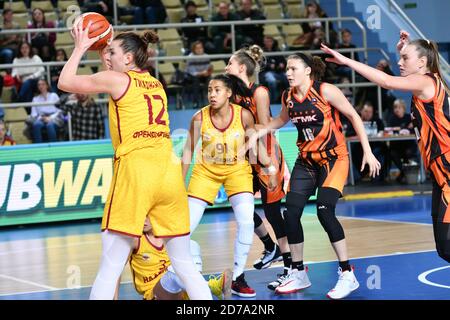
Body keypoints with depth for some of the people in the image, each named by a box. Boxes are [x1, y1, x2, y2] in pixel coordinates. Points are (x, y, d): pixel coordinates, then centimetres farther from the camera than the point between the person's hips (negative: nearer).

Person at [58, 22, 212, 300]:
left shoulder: (115, 79, 3)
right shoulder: (156, 84, 21)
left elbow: (65, 82, 11)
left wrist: (80, 48, 22)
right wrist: (107, 54, 40)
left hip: (135, 169, -6)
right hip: (169, 169, 6)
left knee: (110, 269, -4)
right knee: (185, 264, 11)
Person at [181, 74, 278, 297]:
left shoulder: (243, 115, -18)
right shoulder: (200, 118, -18)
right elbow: (188, 150, -6)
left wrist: (271, 169, -2)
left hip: (237, 171, 0)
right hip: (206, 171, 0)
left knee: (246, 224, -15)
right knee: (186, 226, -3)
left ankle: (237, 279, -1)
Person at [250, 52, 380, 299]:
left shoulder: (325, 91, -15)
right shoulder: (288, 98, 2)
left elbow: (353, 116, -9)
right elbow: (281, 120, 23)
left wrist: (367, 151, -12)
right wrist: (257, 133, 10)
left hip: (333, 158, -6)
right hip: (306, 161, 6)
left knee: (324, 210, -22)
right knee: (290, 213, -2)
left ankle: (347, 275, -12)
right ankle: (298, 274, 15)